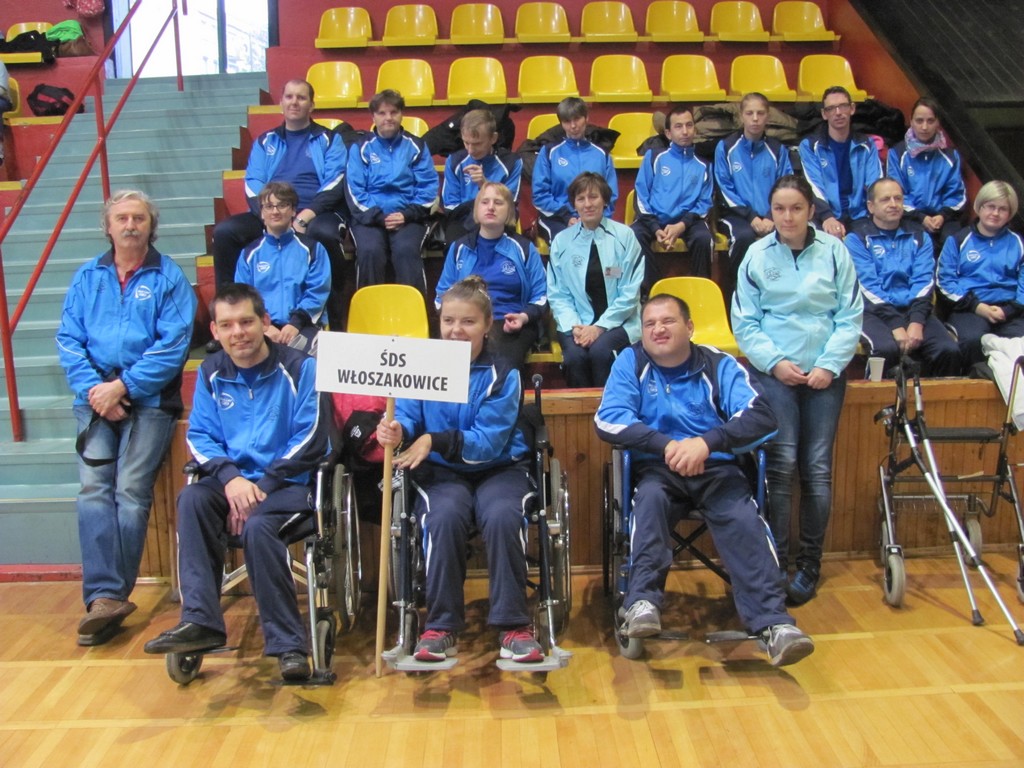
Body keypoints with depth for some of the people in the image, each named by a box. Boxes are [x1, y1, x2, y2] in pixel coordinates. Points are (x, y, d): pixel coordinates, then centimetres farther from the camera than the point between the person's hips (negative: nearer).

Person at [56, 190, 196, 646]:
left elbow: (173, 345, -5)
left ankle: (108, 595, -5)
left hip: (149, 399, -3)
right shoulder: (87, 277, 16)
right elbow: (68, 339, 8)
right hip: (95, 398, 3)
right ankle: (105, 596, -15)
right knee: (94, 490, -12)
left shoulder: (169, 277, 5)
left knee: (131, 492, -11)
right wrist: (93, 389, -8)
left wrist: (123, 386, -12)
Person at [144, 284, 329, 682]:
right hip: (232, 481, 4)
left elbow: (309, 438, -9)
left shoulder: (298, 367, -4)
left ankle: (288, 643, -23)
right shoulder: (211, 373, 9)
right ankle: (200, 621, -26)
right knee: (192, 499, -27)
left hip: (289, 483, -4)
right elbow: (200, 436, 7)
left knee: (257, 526, -33)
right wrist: (230, 477, -14)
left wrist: (263, 487, -16)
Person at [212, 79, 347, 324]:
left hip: (317, 214, -3)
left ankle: (334, 317, -24)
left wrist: (306, 216, -18)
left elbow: (334, 183, -3)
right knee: (225, 230, -21)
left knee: (324, 233, -38)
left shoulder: (328, 140, 12)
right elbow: (253, 183, 8)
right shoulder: (265, 141, 20)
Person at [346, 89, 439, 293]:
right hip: (370, 217, 0)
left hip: (408, 218, 0)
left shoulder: (416, 146, 13)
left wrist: (407, 215, -10)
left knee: (406, 250, -31)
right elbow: (355, 191, 3)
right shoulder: (361, 148, 11)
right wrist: (379, 217, -11)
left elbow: (428, 188, 5)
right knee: (369, 251, -30)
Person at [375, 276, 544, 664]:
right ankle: (441, 625, -17)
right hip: (442, 472, 1)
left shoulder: (502, 375, -5)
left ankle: (513, 625, -18)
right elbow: (408, 418, -7)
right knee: (445, 516, -32)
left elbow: (488, 442, -14)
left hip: (498, 468, -1)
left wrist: (434, 441, -26)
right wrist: (397, 431, -32)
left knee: (502, 516, -32)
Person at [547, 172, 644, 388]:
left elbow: (630, 292, -3)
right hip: (577, 323, 1)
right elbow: (557, 294, 5)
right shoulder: (561, 241, 5)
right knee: (574, 355, -30)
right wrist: (574, 326, -12)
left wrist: (601, 326, -12)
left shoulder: (624, 236, 0)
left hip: (617, 322, -1)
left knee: (600, 350, -31)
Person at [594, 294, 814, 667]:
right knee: (650, 496, -33)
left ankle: (773, 622, -34)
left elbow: (761, 416, -8)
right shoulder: (631, 362, 7)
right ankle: (643, 602, -35)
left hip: (716, 467, 0)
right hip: (656, 466, 0)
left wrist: (707, 442, -26)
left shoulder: (719, 364, 7)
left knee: (742, 518, -28)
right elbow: (607, 419, -7)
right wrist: (665, 444, -20)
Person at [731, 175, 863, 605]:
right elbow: (744, 322, 3)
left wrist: (830, 364, -7)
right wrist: (775, 362, -9)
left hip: (825, 372, 1)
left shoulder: (834, 251, 1)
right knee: (782, 463, -11)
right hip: (773, 371, -1)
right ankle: (775, 562, -1)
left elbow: (851, 316, 3)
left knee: (817, 467, -1)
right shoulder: (757, 255, 1)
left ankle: (809, 564, 11)